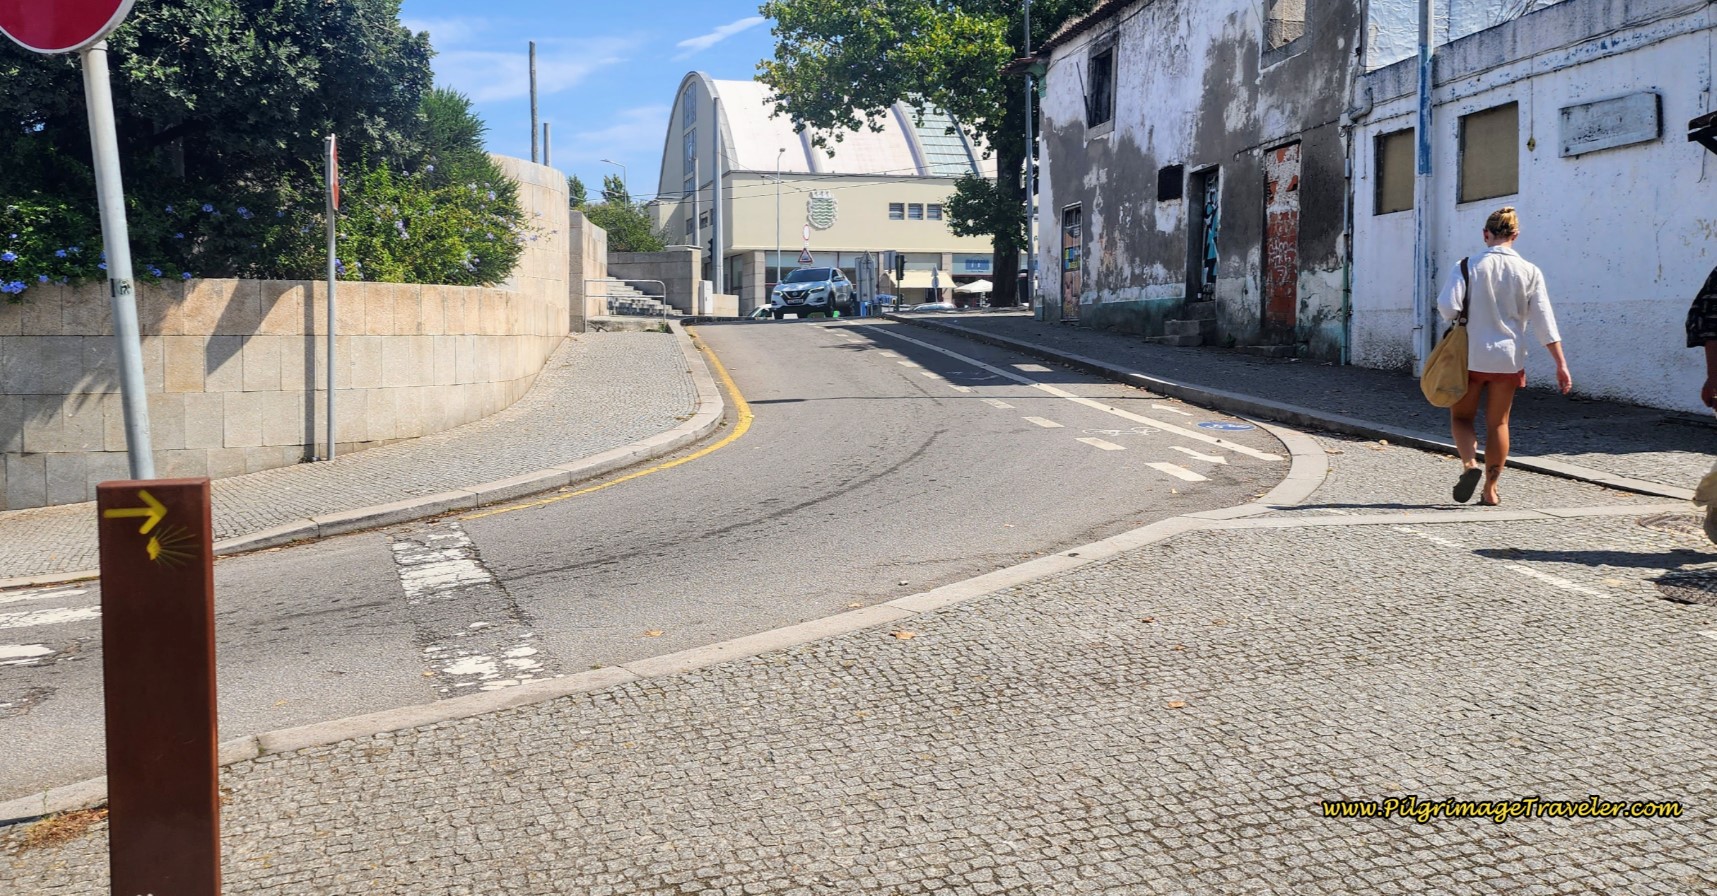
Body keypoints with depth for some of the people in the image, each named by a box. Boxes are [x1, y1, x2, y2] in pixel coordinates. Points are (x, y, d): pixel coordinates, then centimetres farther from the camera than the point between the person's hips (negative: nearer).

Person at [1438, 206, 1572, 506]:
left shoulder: (1469, 266, -7)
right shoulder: (1530, 272, -1)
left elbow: (1447, 306, -16)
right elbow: (1545, 321, -3)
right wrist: (1561, 364, -1)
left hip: (1471, 356, -2)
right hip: (1509, 358, 2)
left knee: (1462, 416, 13)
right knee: (1498, 423, 13)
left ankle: (1469, 463, -14)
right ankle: (1490, 490, 16)